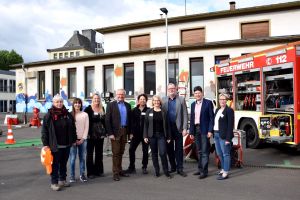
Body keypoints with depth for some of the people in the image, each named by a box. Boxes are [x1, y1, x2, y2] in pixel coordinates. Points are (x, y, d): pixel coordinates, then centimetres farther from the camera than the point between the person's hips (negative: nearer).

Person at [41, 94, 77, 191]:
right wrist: (45, 144, -11)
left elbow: (73, 128, 12)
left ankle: (62, 180, 29)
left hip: (66, 145, 4)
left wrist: (73, 140, 10)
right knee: (55, 164, 3)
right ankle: (54, 182, 13)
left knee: (64, 163, 15)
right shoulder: (49, 115, -5)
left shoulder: (68, 114, 7)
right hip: (55, 145, -4)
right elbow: (44, 130, -7)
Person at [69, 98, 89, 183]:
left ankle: (82, 174, 15)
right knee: (72, 158, -1)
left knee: (82, 157, 4)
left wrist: (82, 139, -5)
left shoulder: (85, 115, 4)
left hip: (82, 139, 1)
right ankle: (72, 176, 9)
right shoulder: (70, 115, 1)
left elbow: (86, 128, 3)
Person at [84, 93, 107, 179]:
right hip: (91, 134, -5)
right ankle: (90, 172, 12)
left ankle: (99, 170, 22)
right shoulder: (88, 109, -6)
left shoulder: (102, 109, 9)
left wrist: (105, 131, 7)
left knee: (99, 153, 12)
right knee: (90, 153, 4)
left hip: (100, 134, 5)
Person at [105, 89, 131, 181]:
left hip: (124, 131, 4)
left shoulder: (128, 105, 10)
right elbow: (107, 120, -7)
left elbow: (129, 119, 11)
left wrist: (130, 131, 5)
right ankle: (115, 173, 7)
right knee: (115, 153, -1)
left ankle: (120, 170, 22)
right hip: (115, 132, -4)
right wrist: (110, 133, -12)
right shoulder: (111, 105, -2)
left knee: (121, 152, 12)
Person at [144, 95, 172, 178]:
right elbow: (146, 124, 3)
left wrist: (168, 137, 2)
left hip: (161, 135, -1)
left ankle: (166, 171, 5)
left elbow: (166, 125, 4)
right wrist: (145, 136, -3)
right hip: (152, 136, 1)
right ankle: (156, 171, 18)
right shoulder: (149, 112, 4)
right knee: (154, 154, 7)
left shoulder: (163, 112, 4)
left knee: (163, 153, -8)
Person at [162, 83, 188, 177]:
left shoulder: (181, 99, 2)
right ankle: (173, 166, 24)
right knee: (169, 148, 10)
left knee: (179, 149, 3)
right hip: (167, 128, 2)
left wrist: (184, 128, -8)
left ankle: (180, 168, 11)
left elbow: (185, 114, -1)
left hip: (178, 127, -2)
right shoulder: (163, 100, 6)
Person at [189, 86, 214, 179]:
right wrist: (191, 131, 9)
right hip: (196, 129, 6)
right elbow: (192, 118, 14)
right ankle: (200, 169, 22)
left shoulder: (208, 103, -3)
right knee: (199, 151, 13)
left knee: (204, 151, -4)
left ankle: (204, 171, 1)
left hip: (204, 130, -6)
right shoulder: (193, 104, 13)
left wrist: (210, 130, -14)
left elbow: (211, 117, -7)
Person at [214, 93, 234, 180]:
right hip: (216, 134, 8)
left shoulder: (229, 110, -9)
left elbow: (230, 125, -14)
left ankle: (225, 173, 5)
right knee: (219, 154, 16)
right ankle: (223, 169, 30)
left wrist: (228, 138, -18)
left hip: (224, 135, -8)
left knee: (225, 154, -1)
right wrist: (214, 133, 10)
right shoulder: (217, 110, 15)